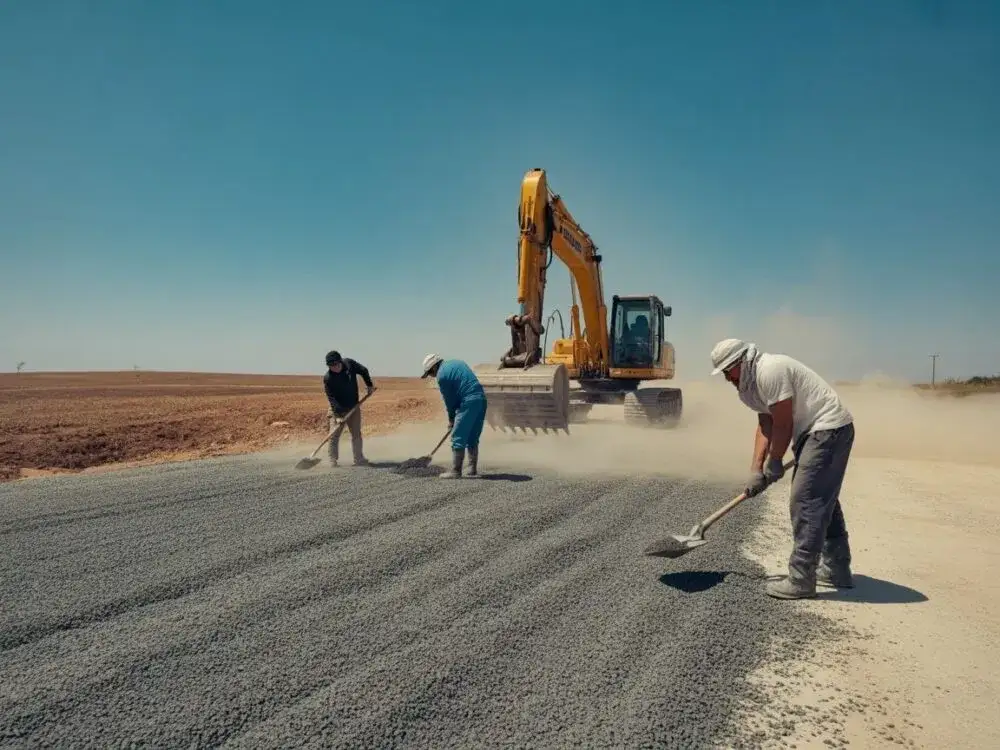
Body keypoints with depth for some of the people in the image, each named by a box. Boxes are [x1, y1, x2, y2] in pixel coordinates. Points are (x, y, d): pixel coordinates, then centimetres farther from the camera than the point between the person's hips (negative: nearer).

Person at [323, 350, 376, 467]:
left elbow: (364, 371, 8)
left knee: (356, 434, 8)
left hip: (354, 407, 3)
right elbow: (331, 398, -21)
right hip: (337, 409, -3)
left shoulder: (349, 363, -10)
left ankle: (359, 460, 16)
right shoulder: (327, 378, -19)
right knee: (334, 435, -8)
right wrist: (338, 414, -28)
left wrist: (370, 385, 5)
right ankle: (333, 461, 1)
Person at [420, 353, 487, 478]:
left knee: (458, 438, 0)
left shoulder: (441, 375, -5)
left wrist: (451, 419, 16)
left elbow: (449, 399, -1)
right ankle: (473, 470, 17)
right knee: (473, 439, 15)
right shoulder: (457, 362, 20)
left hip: (469, 402, -8)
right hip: (481, 399, 8)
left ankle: (456, 471, 2)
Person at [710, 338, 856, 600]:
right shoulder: (751, 382, 12)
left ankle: (801, 580, -7)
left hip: (829, 430, -11)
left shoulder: (769, 371, -20)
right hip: (816, 432, 11)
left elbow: (782, 424, -19)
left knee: (806, 502, -12)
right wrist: (756, 470, 1)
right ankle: (837, 569, 32)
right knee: (823, 500, 19)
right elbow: (765, 426, 9)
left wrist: (774, 464, -7)